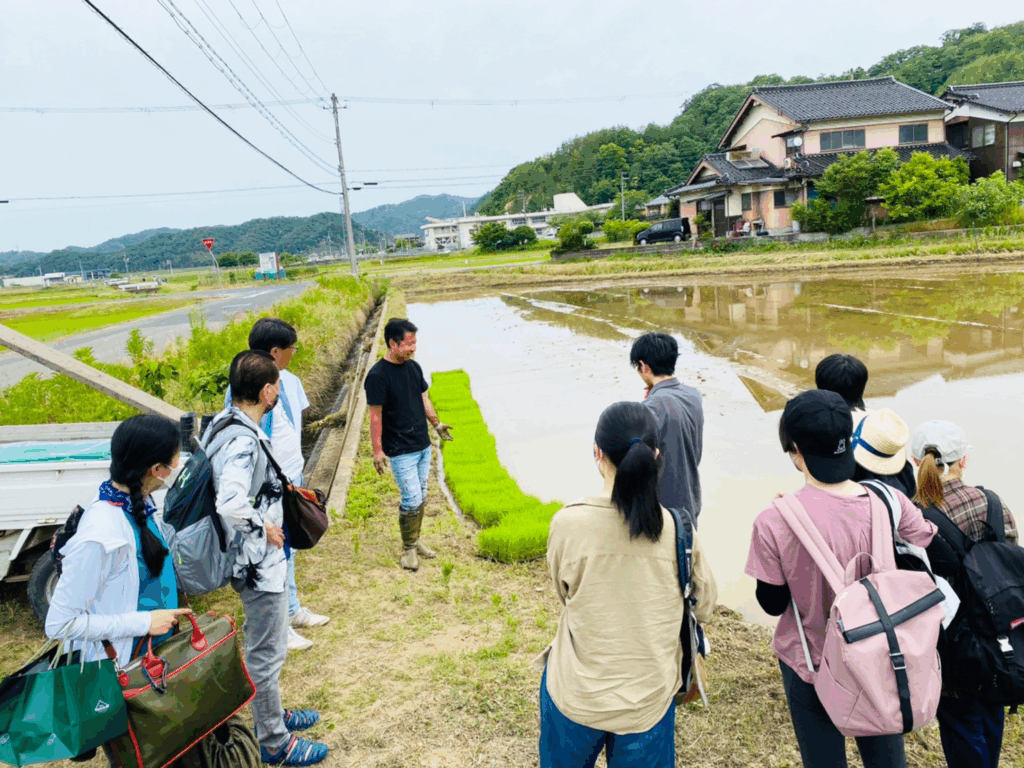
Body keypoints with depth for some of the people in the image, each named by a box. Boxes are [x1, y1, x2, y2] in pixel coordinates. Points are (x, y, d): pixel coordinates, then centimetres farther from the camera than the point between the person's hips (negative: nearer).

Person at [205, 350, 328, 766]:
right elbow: (231, 505, -40)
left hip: (257, 559, 10)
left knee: (266, 646, 26)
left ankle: (272, 714, 46)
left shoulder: (223, 422, 2)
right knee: (267, 652, 8)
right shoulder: (244, 442, -29)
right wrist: (264, 527, -23)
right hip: (259, 562, -10)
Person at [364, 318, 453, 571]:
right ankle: (408, 548, 14)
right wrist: (377, 450, -15)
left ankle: (415, 540, 32)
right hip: (400, 452, -7)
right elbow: (376, 415, -16)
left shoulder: (414, 367, 5)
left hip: (423, 446, 7)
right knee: (412, 499, -5)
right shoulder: (378, 376, -17)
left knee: (421, 496, 15)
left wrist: (436, 423, 18)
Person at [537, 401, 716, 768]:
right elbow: (703, 607, -2)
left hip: (576, 696, -1)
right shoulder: (677, 530, -17)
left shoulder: (568, 523, -21)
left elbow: (565, 593, -3)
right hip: (649, 698, 1)